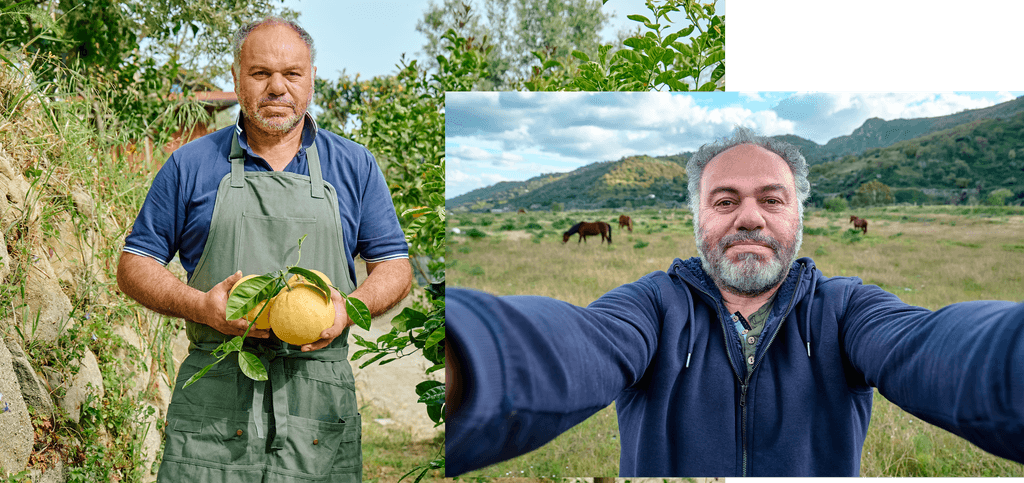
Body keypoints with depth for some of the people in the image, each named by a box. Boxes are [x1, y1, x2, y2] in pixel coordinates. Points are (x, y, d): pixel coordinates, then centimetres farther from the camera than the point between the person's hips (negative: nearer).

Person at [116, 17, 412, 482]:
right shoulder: (191, 164, 8)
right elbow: (135, 266, 9)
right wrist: (200, 306, -10)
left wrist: (350, 307, -10)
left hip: (319, 393, 1)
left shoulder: (355, 165, 11)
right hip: (214, 390, 0)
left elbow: (394, 267, 11)